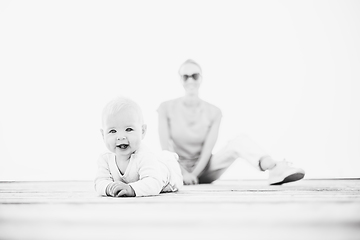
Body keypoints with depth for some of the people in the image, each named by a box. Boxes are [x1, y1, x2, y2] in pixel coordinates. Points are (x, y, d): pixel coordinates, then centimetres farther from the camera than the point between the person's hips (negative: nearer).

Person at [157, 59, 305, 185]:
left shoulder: (213, 112, -1)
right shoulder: (167, 108, -4)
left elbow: (208, 149, -9)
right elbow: (165, 146, -10)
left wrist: (194, 173, -22)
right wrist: (183, 173, -21)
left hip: (202, 169, 1)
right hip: (177, 169, 0)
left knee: (240, 141, -24)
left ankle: (275, 169, -45)